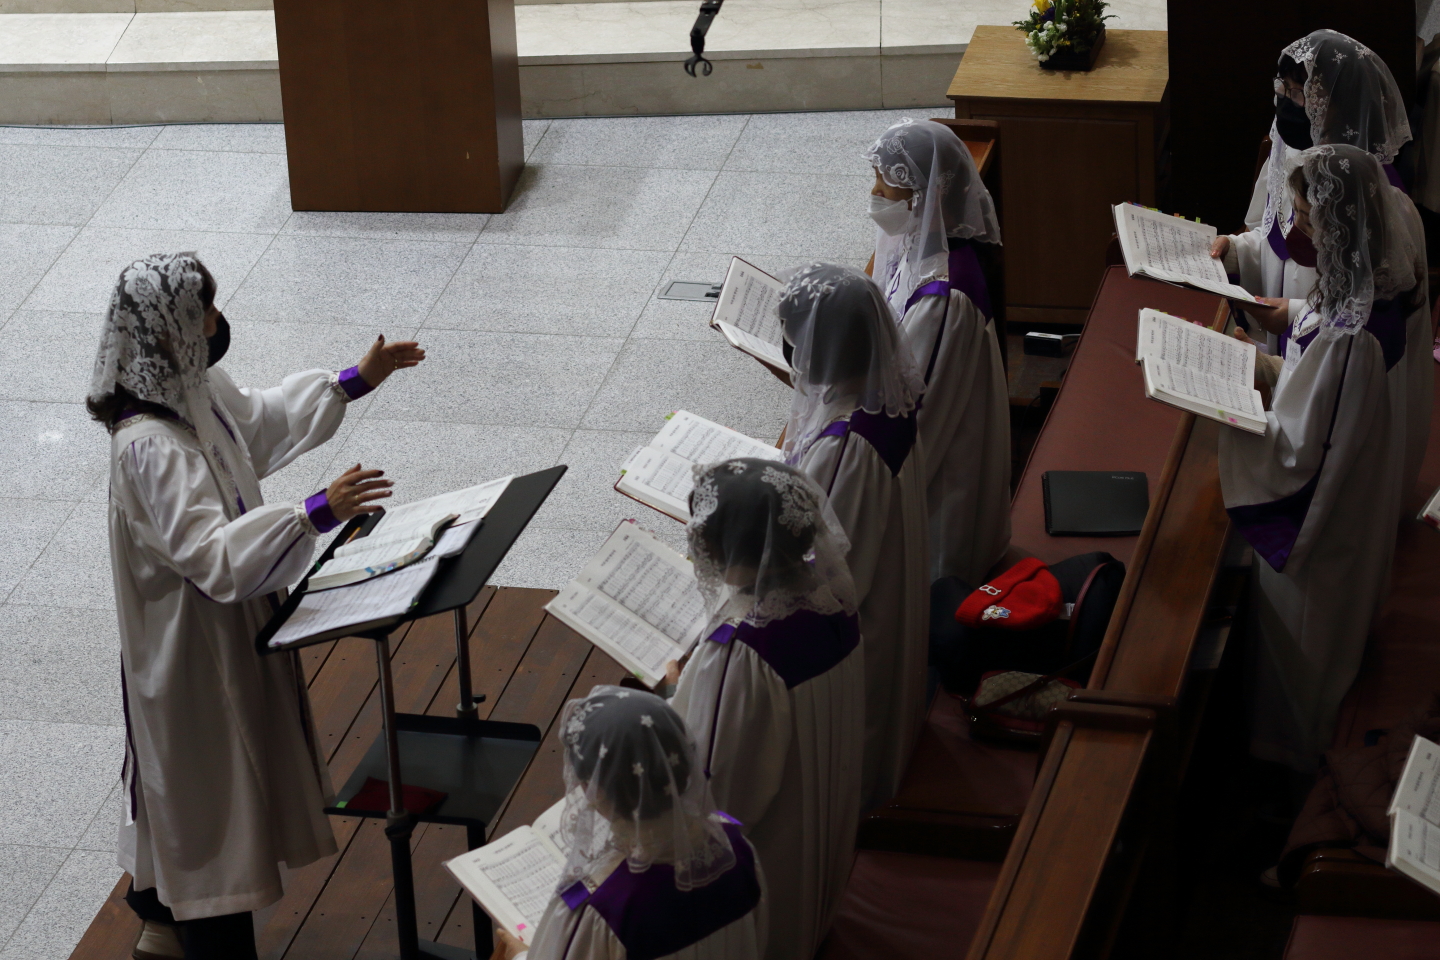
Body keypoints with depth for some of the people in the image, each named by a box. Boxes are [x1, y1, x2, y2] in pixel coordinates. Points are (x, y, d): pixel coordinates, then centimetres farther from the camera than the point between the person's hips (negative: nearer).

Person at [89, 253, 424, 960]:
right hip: (192, 648, -10)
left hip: (226, 628, 10)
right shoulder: (148, 448, -33)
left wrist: (355, 382, 22)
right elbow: (214, 555, -38)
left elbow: (263, 420, 19)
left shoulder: (198, 392, -3)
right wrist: (317, 513, -45)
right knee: (210, 787, 3)